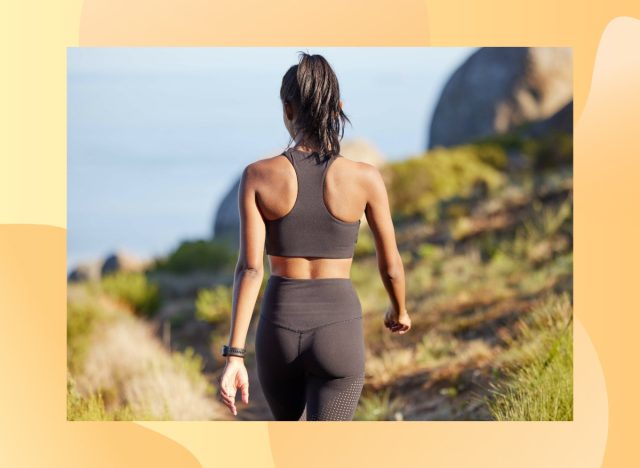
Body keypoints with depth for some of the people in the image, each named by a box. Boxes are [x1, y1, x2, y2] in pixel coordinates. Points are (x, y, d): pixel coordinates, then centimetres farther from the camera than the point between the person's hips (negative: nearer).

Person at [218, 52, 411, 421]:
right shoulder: (366, 178, -7)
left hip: (280, 329, 2)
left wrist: (235, 355, -12)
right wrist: (400, 311, 25)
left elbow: (250, 269, -12)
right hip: (338, 331, -2)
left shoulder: (258, 176, -7)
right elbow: (391, 266, 4)